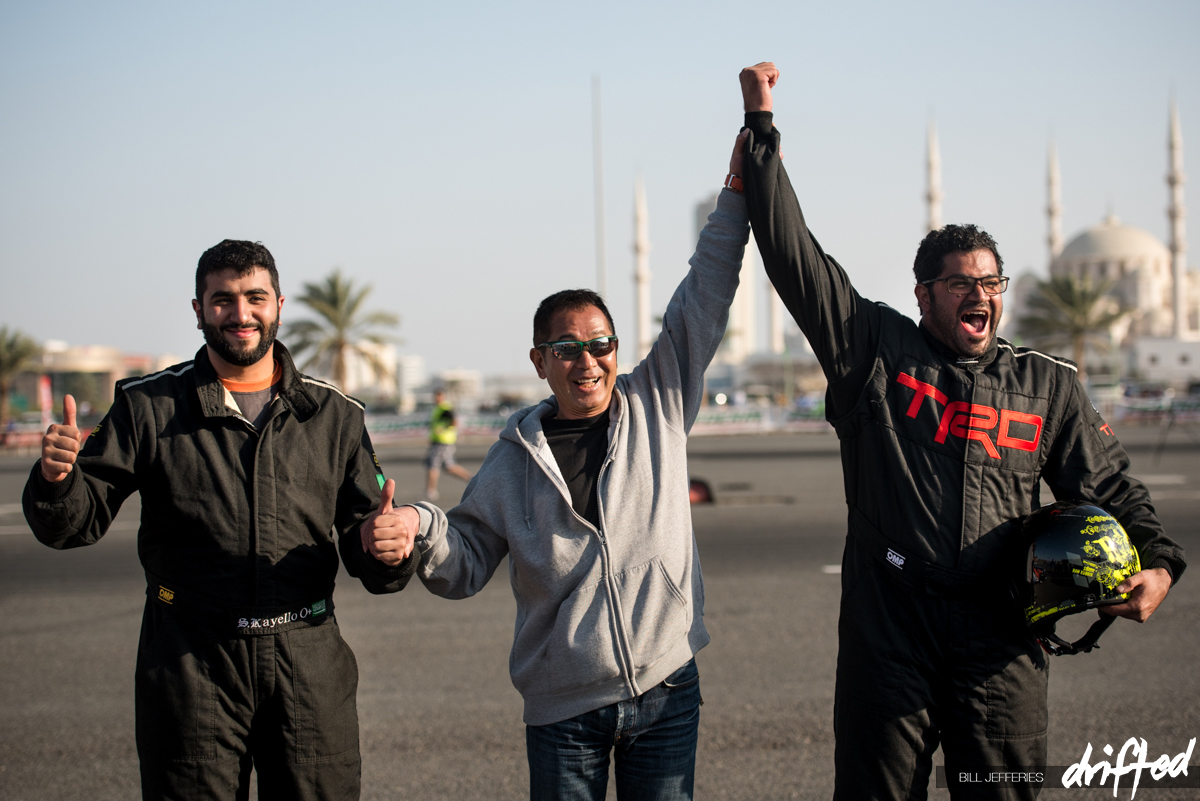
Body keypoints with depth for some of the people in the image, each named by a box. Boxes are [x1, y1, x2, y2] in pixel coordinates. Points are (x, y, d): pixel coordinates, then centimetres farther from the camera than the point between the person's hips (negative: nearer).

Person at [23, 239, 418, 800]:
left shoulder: (334, 415, 9)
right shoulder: (150, 407, 4)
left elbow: (368, 564, 9)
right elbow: (74, 523, 0)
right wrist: (55, 478, -22)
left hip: (309, 669, 2)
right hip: (191, 668, -1)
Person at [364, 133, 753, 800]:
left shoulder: (657, 406, 4)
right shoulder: (517, 456, 3)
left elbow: (704, 301, 5)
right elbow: (467, 565, 6)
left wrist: (738, 194, 2)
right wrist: (421, 527, -15)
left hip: (666, 693, 1)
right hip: (563, 707, 0)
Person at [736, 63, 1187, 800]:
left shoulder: (1047, 385, 11)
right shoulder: (876, 351, 5)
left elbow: (1109, 484, 13)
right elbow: (794, 254, 2)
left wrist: (1157, 562, -6)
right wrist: (762, 124, 1)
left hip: (1000, 646, 2)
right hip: (887, 632, -1)